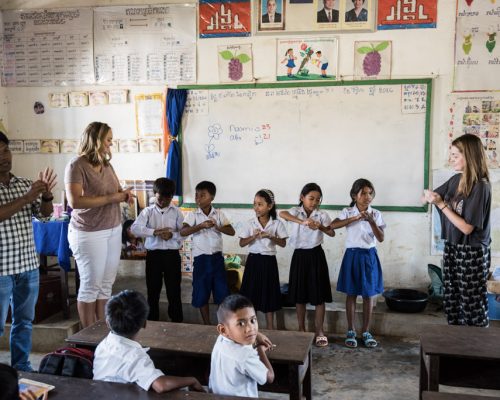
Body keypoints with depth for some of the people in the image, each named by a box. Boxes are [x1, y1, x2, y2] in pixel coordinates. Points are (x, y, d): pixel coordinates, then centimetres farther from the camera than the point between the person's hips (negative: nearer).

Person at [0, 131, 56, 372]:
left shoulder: (24, 184, 7)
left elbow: (45, 212, 10)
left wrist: (46, 195, -9)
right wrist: (28, 197, -25)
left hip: (28, 264, 5)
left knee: (24, 321, 15)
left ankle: (21, 366, 28)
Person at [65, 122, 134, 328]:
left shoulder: (106, 164, 9)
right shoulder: (77, 166, -14)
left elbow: (116, 190, 22)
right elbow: (74, 201, -25)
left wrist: (124, 194, -3)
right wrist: (111, 198, -22)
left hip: (113, 230, 8)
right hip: (89, 234, -7)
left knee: (106, 284, 12)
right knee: (91, 285, 3)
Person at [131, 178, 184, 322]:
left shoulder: (177, 212, 3)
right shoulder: (148, 211, 1)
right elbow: (135, 228, -12)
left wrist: (172, 235, -19)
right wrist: (155, 232, -23)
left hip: (172, 254, 0)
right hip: (153, 254, 0)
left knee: (174, 291, 5)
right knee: (153, 290, 9)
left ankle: (177, 322, 16)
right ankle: (152, 322, 21)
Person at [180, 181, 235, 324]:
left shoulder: (219, 214, 3)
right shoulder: (192, 214, -2)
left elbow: (232, 231, -3)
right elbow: (183, 232, -16)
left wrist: (217, 226, -20)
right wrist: (200, 226, -29)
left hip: (217, 257, 1)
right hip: (201, 258, -1)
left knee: (222, 293, 5)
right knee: (201, 294, 6)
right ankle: (207, 325, 20)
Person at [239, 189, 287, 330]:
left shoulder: (277, 223, -4)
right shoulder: (251, 223, -1)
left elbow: (283, 243, -6)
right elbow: (241, 243, -2)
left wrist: (270, 236, -20)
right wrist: (254, 236, -18)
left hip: (269, 261, -1)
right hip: (254, 260, 1)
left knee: (269, 292, 6)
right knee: (251, 292, 4)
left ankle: (270, 327, 18)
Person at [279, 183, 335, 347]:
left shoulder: (322, 215, -2)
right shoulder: (296, 211, -6)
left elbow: (332, 233, -8)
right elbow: (282, 214, -28)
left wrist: (321, 227, -28)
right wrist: (302, 221, -41)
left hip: (316, 255, 0)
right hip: (299, 255, 0)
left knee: (319, 294, 2)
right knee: (300, 295, 9)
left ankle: (319, 331, 14)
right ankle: (301, 329, 23)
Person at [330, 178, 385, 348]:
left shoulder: (376, 214, 0)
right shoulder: (348, 212, -3)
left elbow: (381, 238, -8)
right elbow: (333, 225, -19)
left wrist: (371, 221, -22)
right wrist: (354, 218, -27)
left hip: (370, 256, 1)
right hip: (352, 255, -1)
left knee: (369, 295, 6)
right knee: (351, 294, 4)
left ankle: (366, 332, 17)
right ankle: (351, 332, 14)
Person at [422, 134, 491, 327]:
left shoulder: (480, 187, -19)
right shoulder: (456, 179, 2)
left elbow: (467, 227, -22)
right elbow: (433, 196, 15)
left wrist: (441, 204, -20)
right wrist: (429, 196, -9)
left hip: (471, 253, -8)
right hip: (452, 248, 8)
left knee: (472, 304, 4)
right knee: (452, 301, 16)